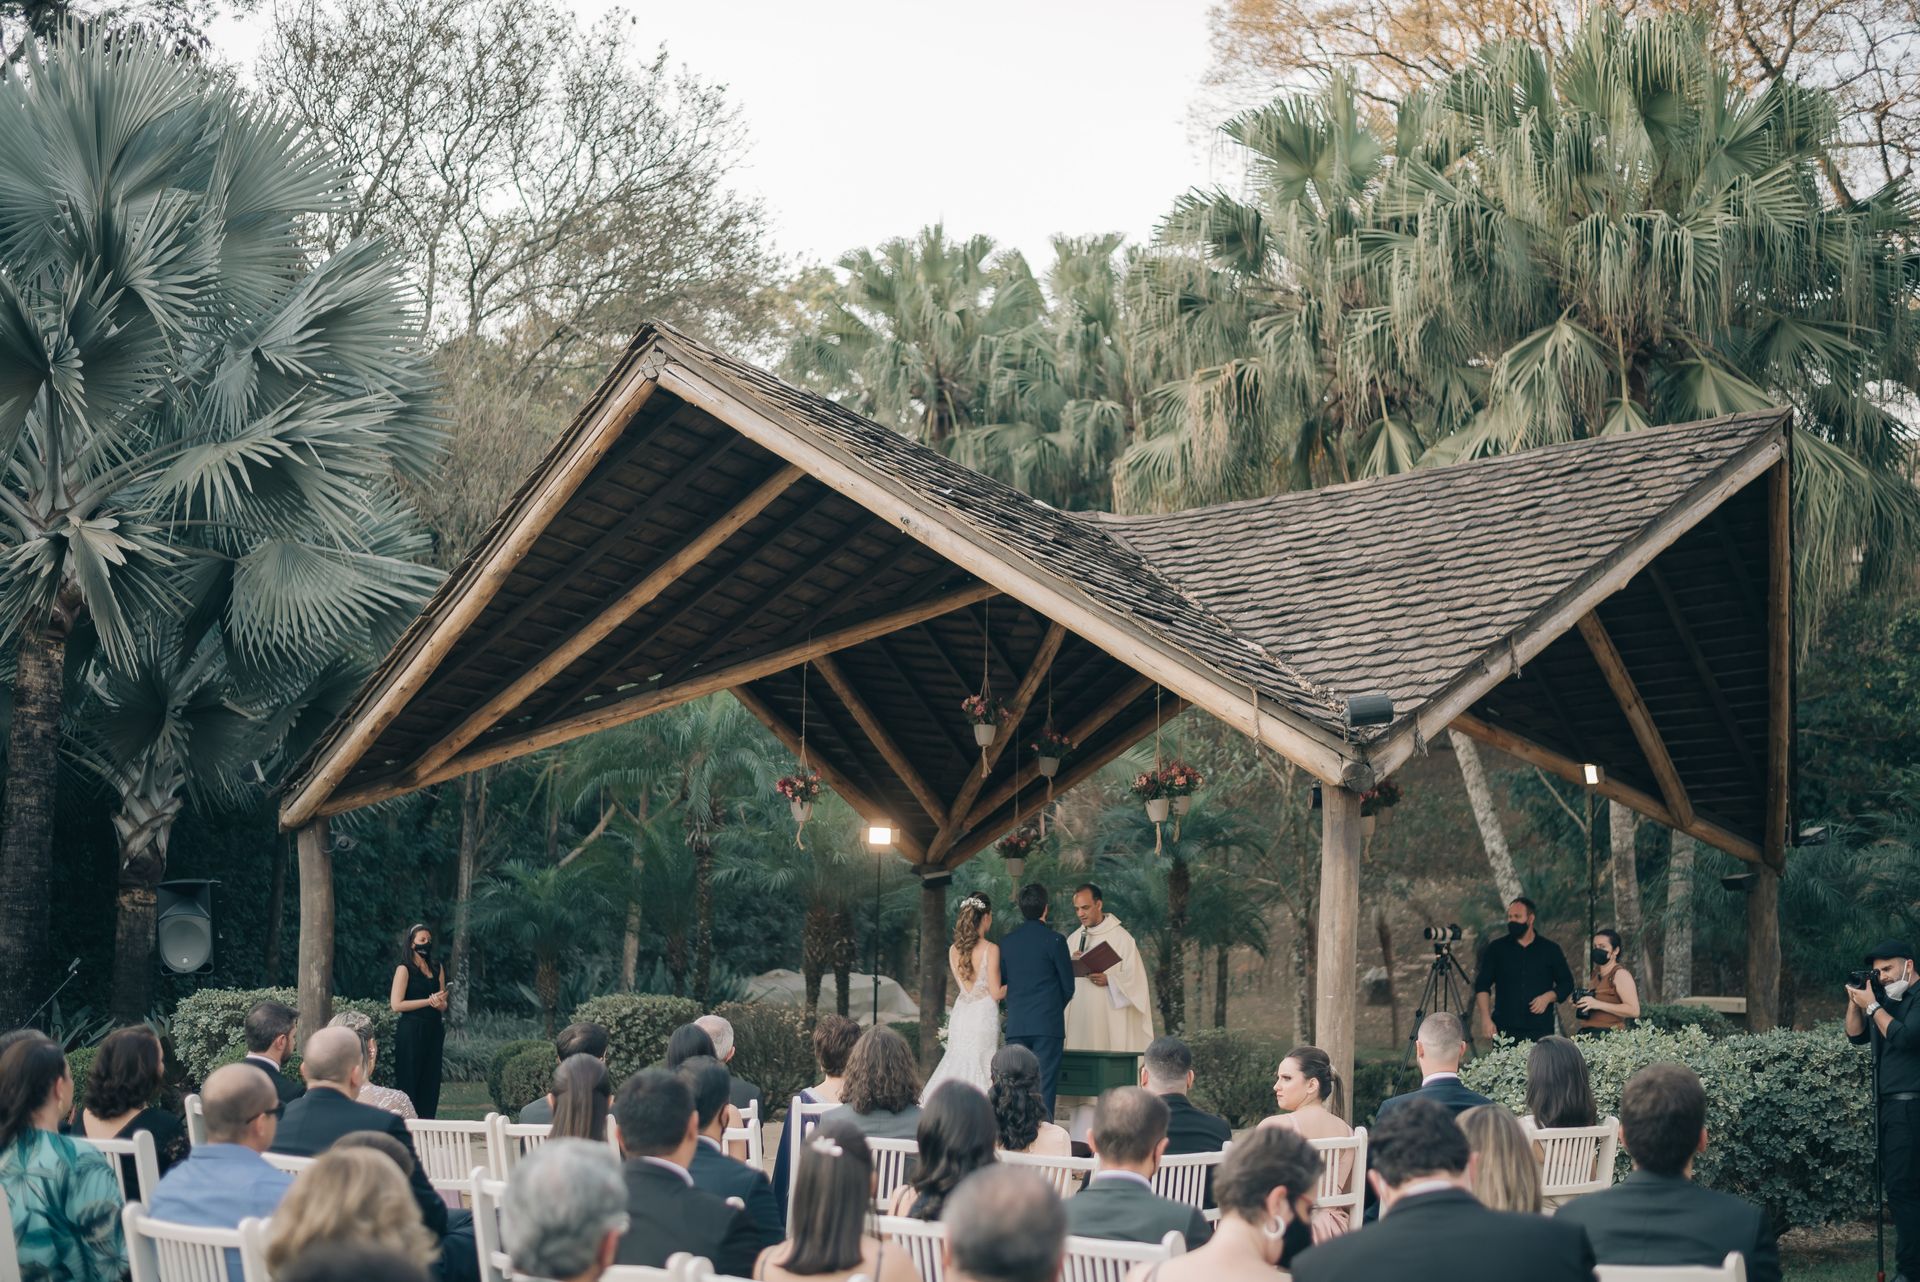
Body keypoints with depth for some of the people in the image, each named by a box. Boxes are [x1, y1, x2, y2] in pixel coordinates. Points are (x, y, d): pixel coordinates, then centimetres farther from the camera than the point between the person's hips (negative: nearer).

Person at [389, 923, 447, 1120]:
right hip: (411, 1031, -6)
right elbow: (396, 1004, -12)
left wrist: (440, 1004, -9)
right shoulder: (405, 969, -4)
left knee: (430, 1082, 5)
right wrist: (429, 1001, -13)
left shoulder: (437, 968, 13)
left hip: (434, 1030, 6)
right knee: (410, 1082, -5)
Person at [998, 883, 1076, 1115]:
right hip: (1048, 1025, -4)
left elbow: (1002, 982, 12)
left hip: (1015, 1026, 4)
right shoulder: (1054, 940, -7)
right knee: (1044, 1088, -3)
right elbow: (1068, 986, -1)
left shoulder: (1007, 941, 6)